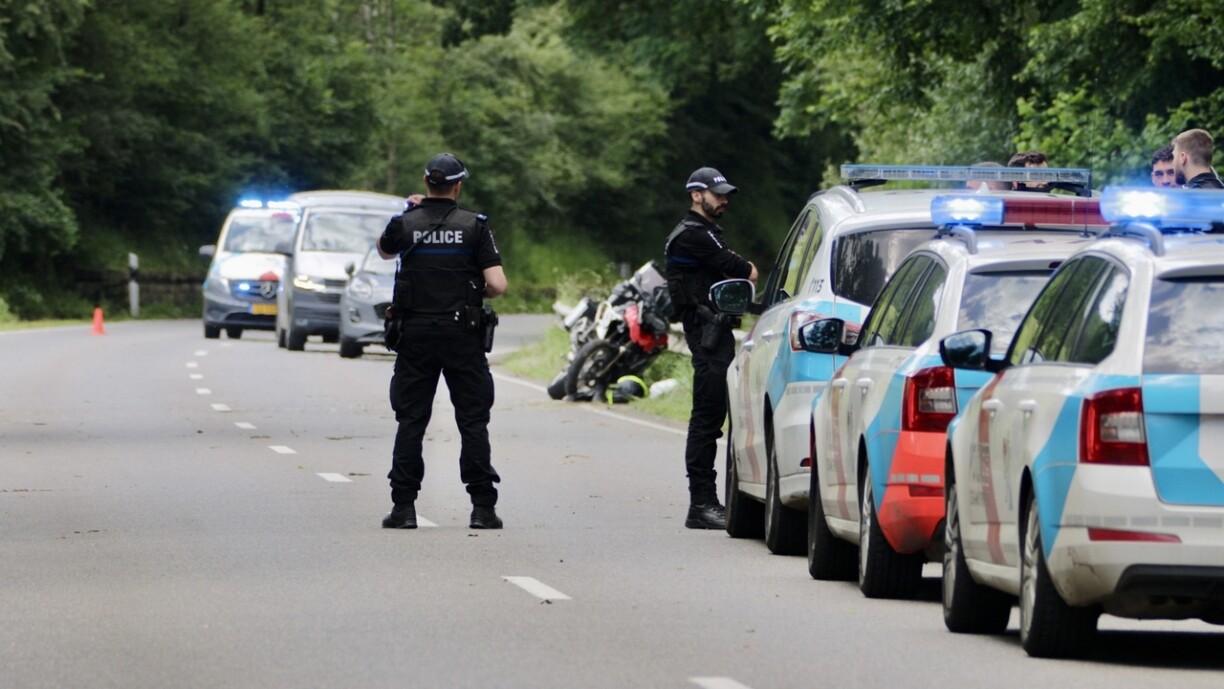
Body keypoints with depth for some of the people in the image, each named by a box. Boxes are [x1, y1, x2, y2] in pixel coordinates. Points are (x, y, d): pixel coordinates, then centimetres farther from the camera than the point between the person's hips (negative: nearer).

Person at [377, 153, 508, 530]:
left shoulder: (405, 224, 0)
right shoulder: (474, 226, -5)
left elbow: (384, 250, 24)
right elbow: (498, 285, -10)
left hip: (415, 333, 1)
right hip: (462, 335, -1)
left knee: (410, 421, 5)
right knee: (473, 421, 4)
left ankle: (404, 506, 1)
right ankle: (482, 506, 0)